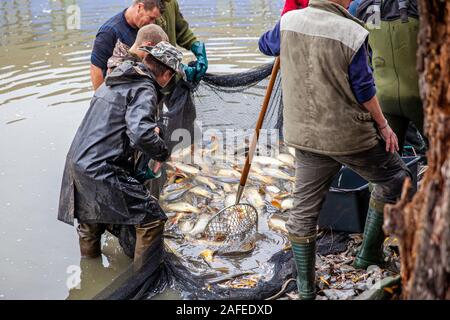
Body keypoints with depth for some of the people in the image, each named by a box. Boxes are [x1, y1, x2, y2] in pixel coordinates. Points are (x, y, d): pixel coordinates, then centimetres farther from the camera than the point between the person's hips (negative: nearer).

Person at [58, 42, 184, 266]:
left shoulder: (116, 81, 17)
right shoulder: (144, 89, -12)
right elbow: (140, 134, -27)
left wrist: (156, 128, 21)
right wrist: (162, 152, -11)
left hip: (76, 163, 10)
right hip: (101, 171, -10)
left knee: (90, 223, 28)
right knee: (152, 219, -3)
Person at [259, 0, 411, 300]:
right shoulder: (353, 33, -17)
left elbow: (266, 44, 19)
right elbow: (365, 90, -10)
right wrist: (383, 125, 5)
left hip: (305, 136, 5)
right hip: (350, 136, -5)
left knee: (304, 208, 13)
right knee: (395, 177, 19)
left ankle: (305, 286, 22)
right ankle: (369, 254, 23)